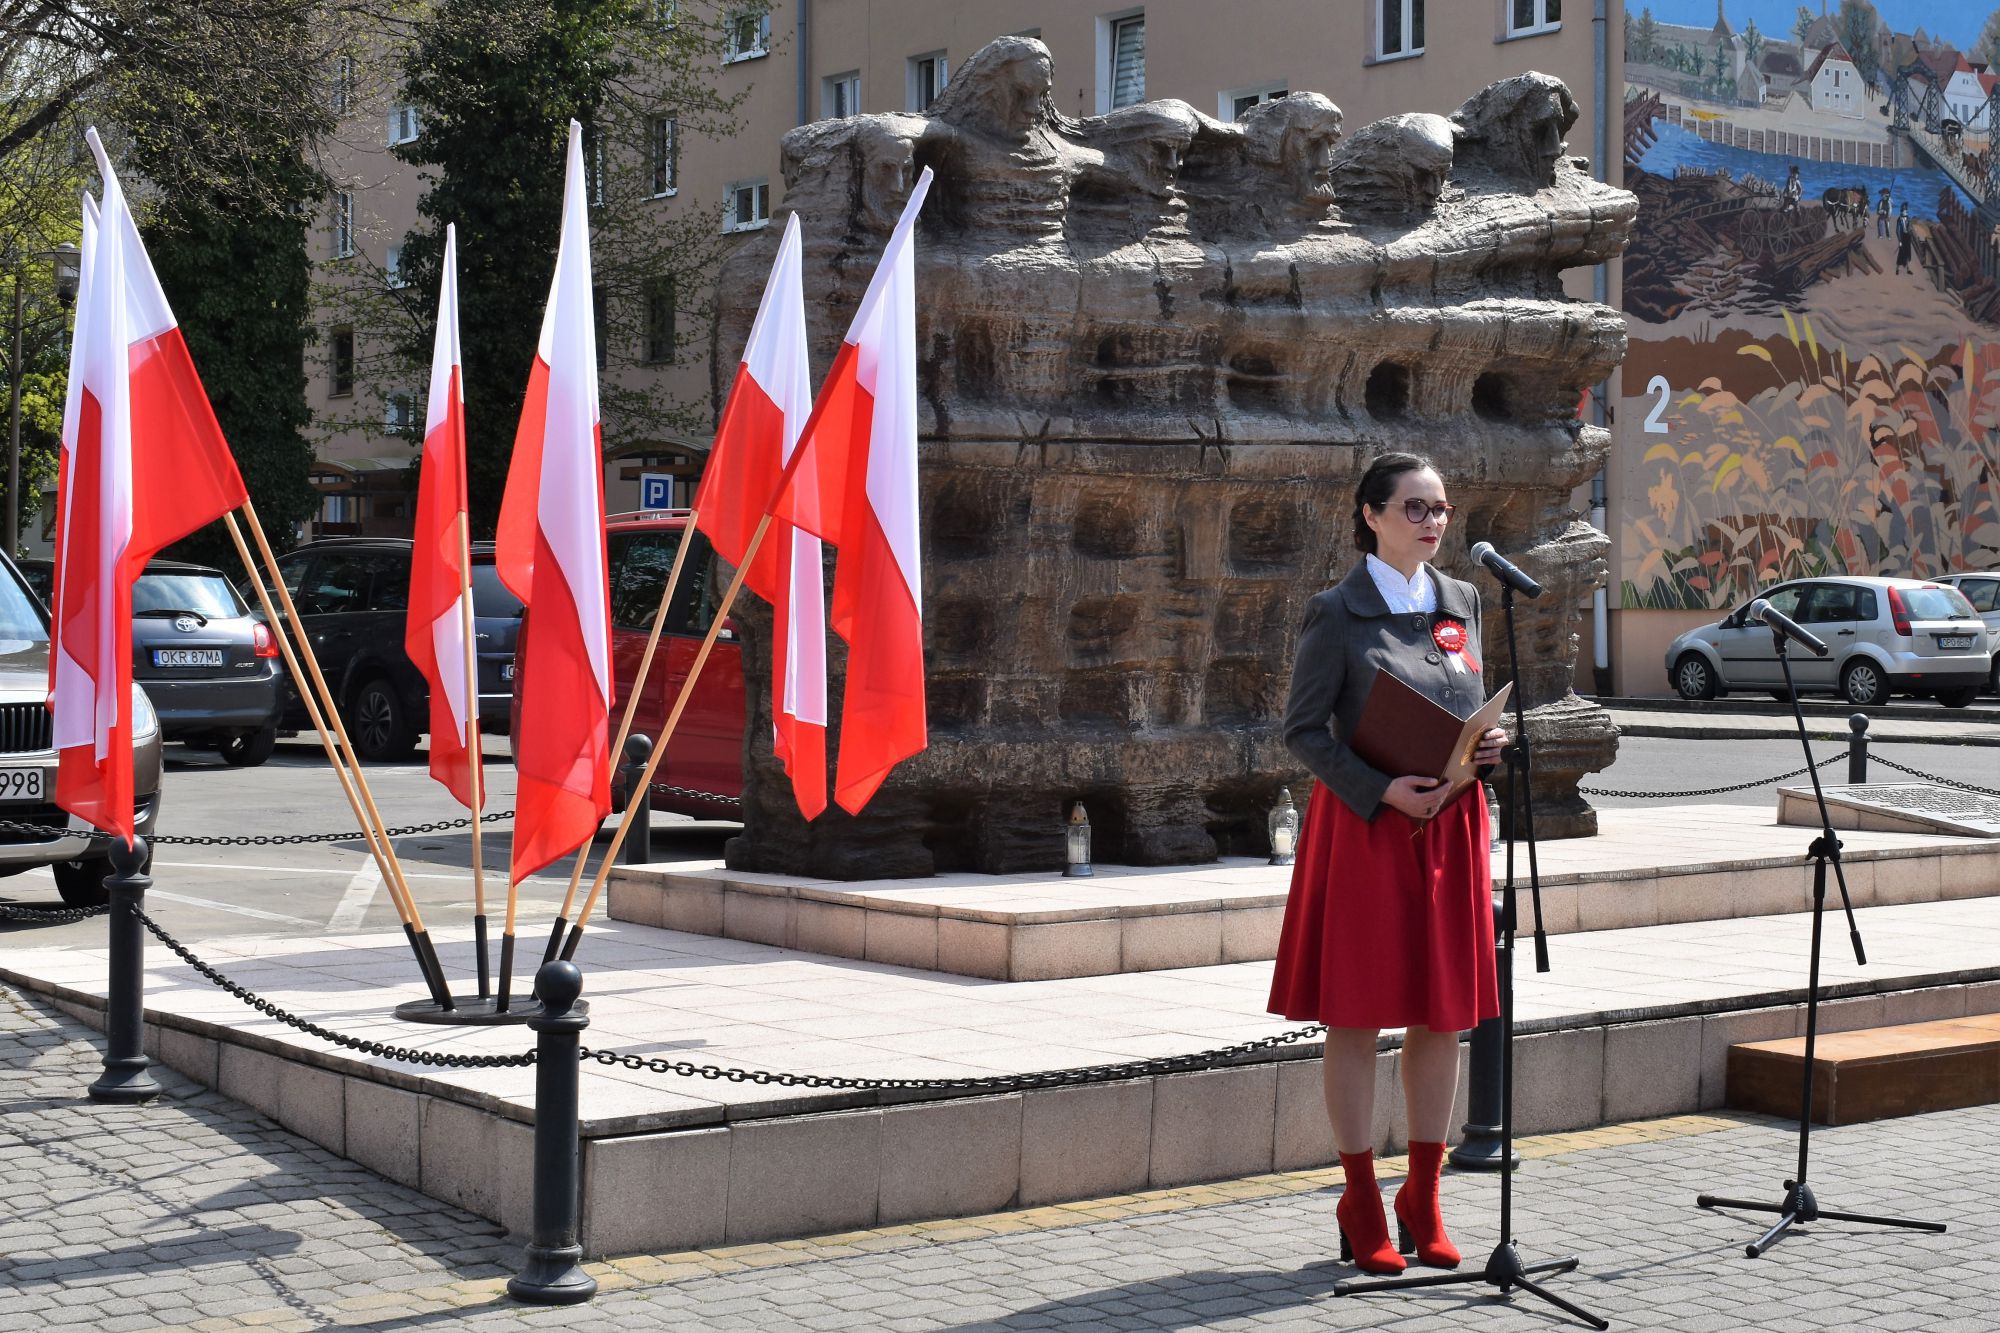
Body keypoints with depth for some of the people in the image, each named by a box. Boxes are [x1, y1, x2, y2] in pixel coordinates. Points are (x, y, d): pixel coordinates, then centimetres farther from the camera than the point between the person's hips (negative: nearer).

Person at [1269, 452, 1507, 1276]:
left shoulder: (1461, 603, 11)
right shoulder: (1337, 614, -5)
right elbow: (1301, 729, -8)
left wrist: (1490, 745, -3)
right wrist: (1382, 790, -19)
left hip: (1451, 826, 5)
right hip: (1364, 827, -5)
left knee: (1444, 1013, 7)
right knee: (1356, 1015, 1)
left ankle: (1423, 1199, 19)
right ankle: (1362, 1208, 10)